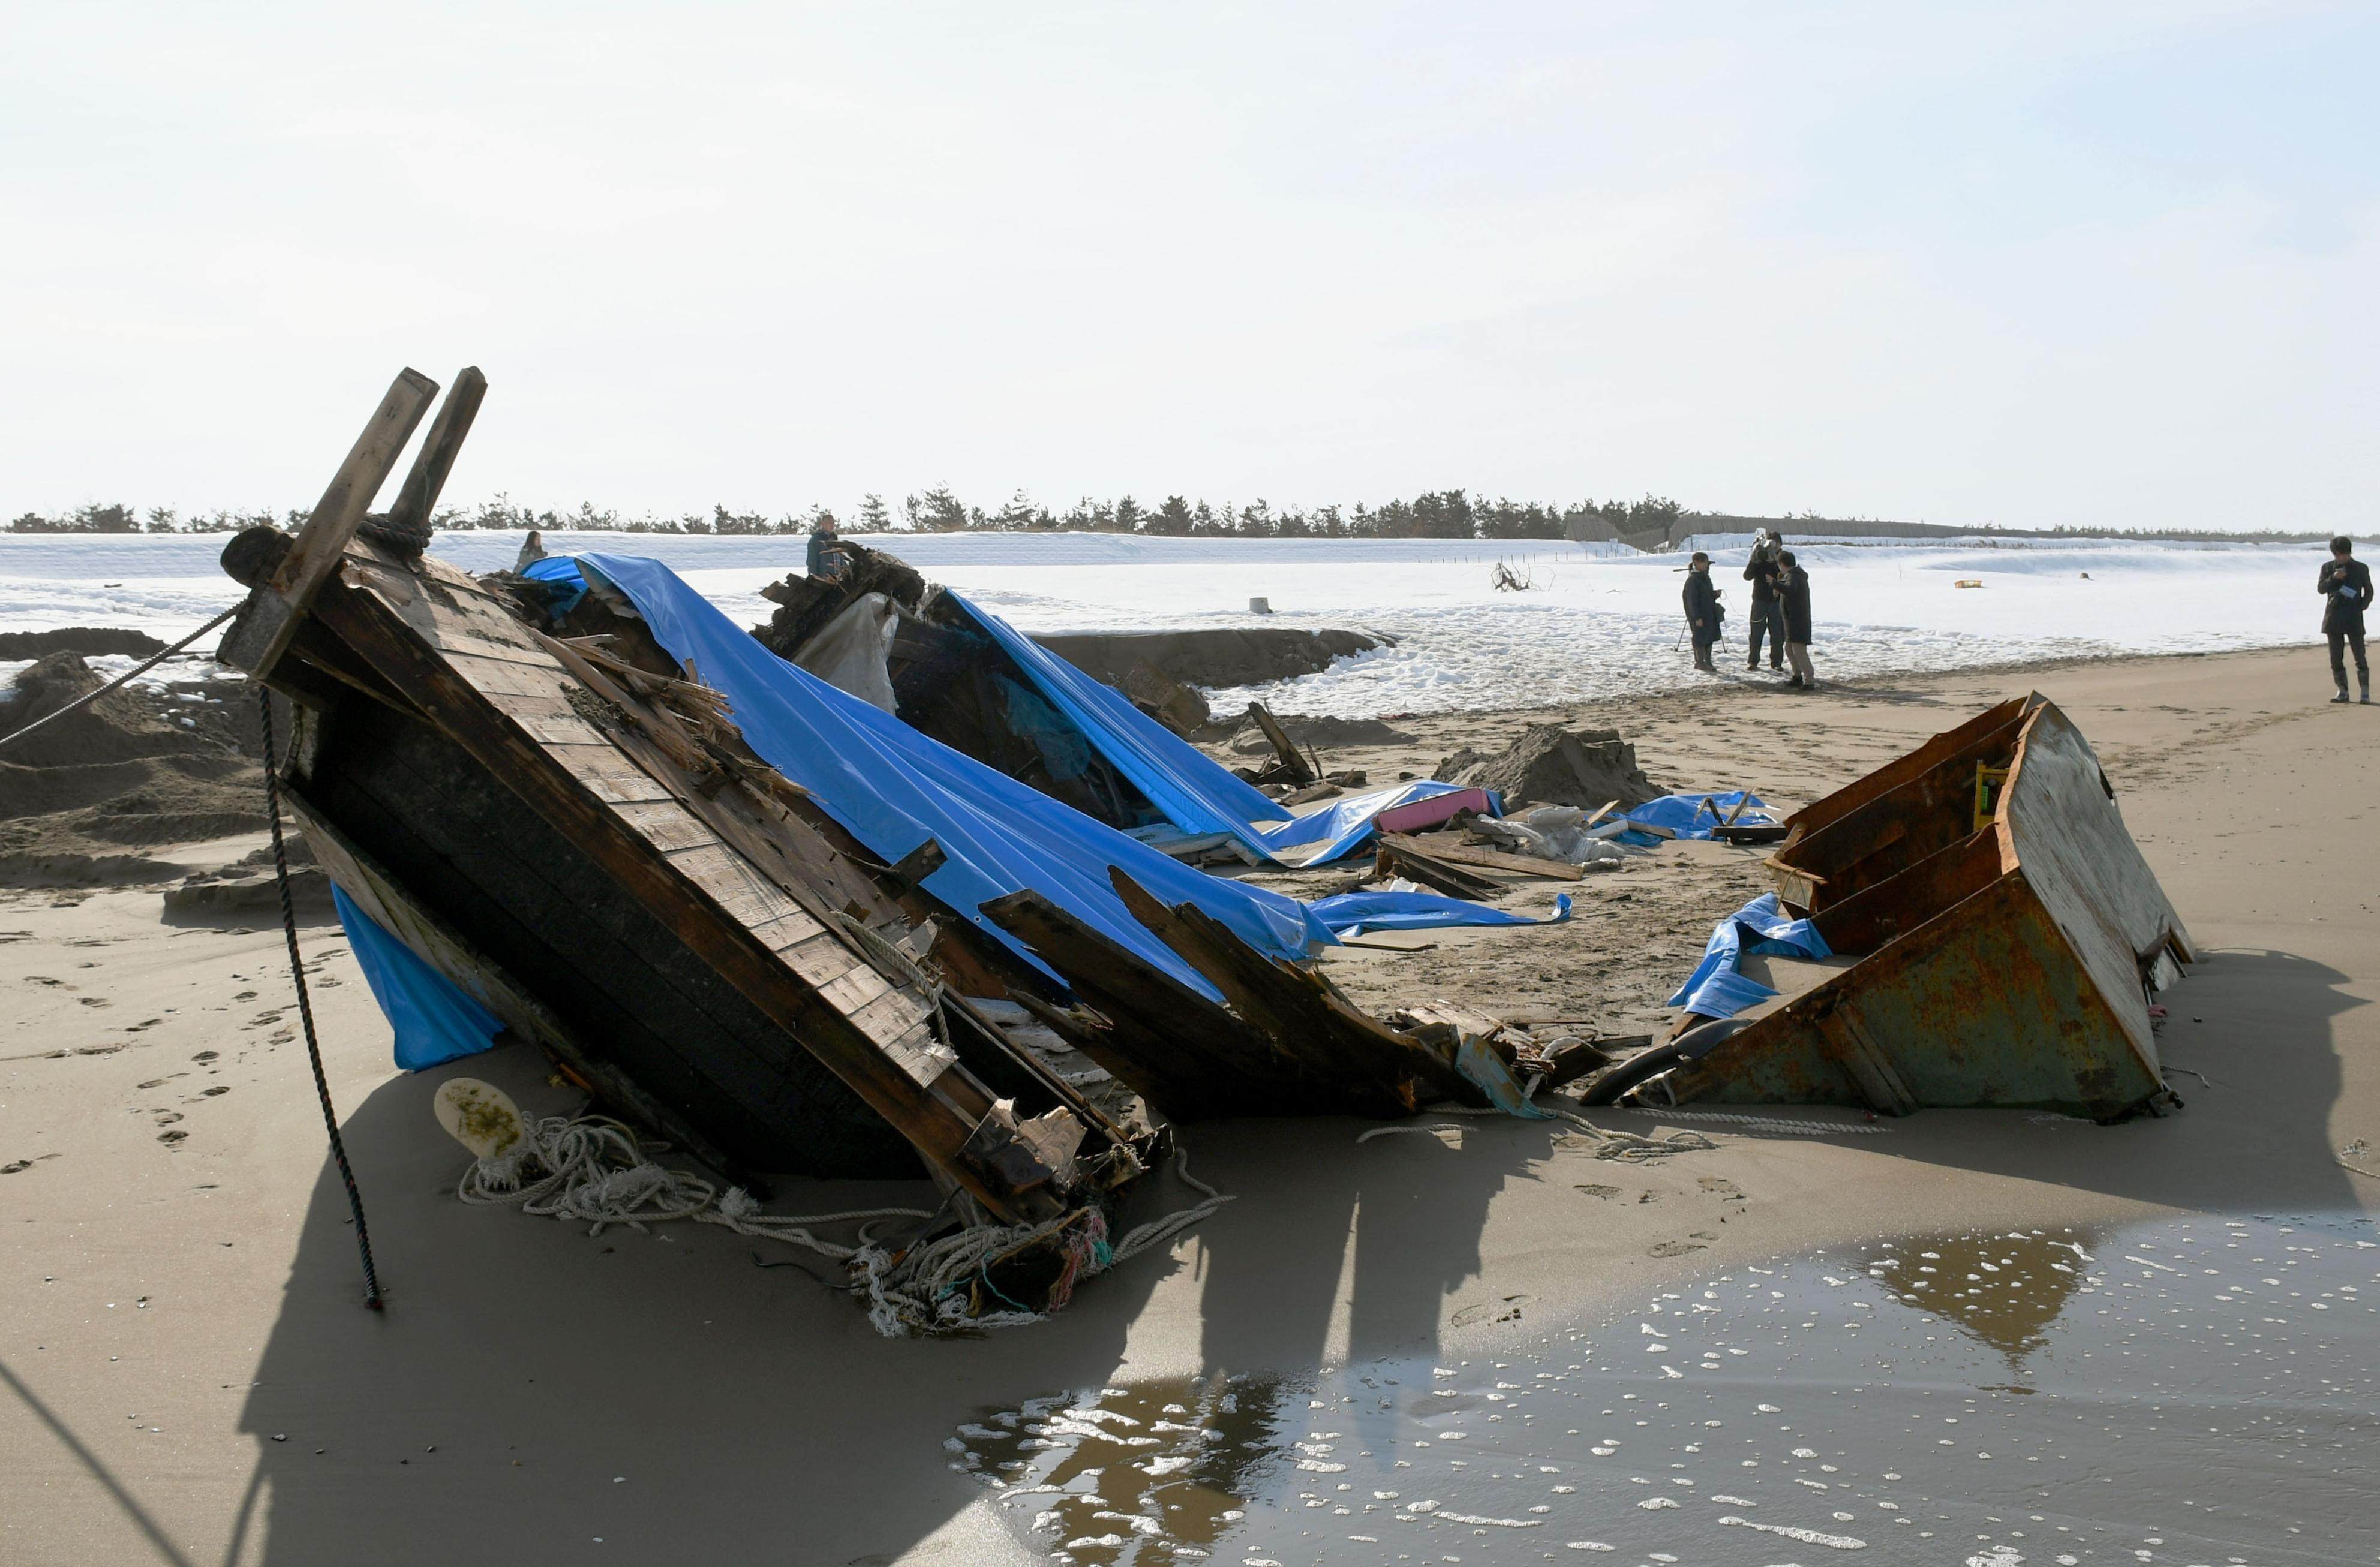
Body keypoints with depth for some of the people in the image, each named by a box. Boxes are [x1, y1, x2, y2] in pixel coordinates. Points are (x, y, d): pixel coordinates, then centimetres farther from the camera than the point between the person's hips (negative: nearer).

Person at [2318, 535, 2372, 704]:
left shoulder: (2361, 568, 4)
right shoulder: (2328, 567, 7)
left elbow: (2368, 592, 10)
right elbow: (2320, 589, 1)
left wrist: (2362, 606, -7)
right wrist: (2333, 578, -16)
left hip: (2353, 618, -2)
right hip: (2334, 618, 2)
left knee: (2360, 657, -6)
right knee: (2336, 658, 4)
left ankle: (2365, 693, -4)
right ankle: (2343, 692, 12)